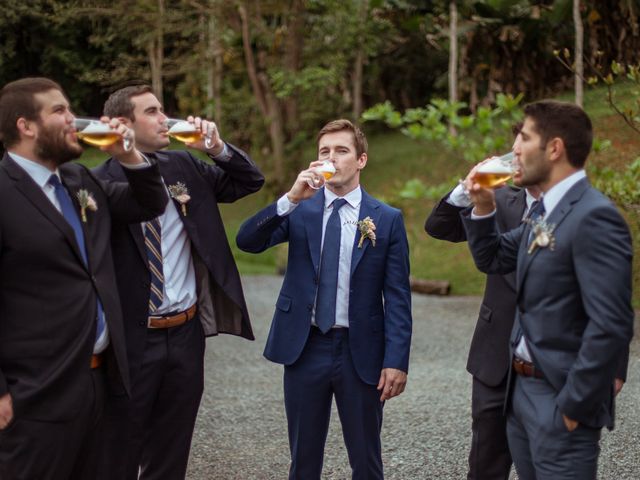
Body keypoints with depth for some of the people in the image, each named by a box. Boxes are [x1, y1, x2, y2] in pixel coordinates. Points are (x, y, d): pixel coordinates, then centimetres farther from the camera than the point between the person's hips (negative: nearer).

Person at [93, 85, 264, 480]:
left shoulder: (186, 166, 7)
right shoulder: (102, 181, -11)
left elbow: (251, 181, 13)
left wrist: (218, 148, -1)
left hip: (187, 332, 5)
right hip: (131, 337, -5)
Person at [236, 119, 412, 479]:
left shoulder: (387, 219, -1)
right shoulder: (300, 210, 4)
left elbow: (397, 298, -4)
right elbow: (247, 241, -11)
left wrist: (397, 361, -11)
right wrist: (291, 198, -22)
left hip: (360, 352, -1)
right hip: (305, 348, 2)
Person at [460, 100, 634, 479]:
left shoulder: (594, 217, -19)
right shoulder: (545, 211, 10)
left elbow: (612, 325, -24)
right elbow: (492, 260, 23)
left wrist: (574, 406, -20)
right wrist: (483, 207, 5)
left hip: (559, 397, -9)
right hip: (521, 390, 9)